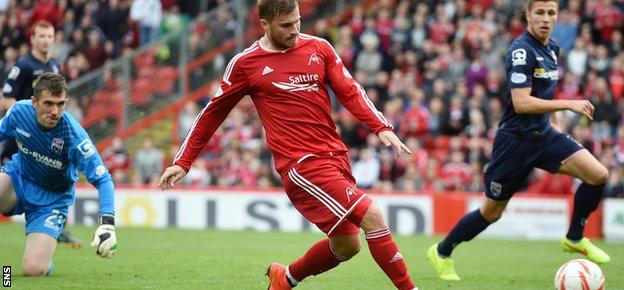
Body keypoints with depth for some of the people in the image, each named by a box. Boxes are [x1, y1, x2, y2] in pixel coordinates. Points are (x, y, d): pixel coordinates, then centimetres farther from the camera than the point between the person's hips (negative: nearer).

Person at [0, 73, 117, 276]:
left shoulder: (74, 135, -28)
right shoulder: (19, 111, -18)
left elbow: (103, 179, -25)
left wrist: (107, 223, -38)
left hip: (51, 198, -2)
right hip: (18, 178, 2)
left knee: (34, 270, -17)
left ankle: (44, 259, 22)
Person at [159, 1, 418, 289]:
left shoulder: (319, 48, 8)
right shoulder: (245, 63, -1)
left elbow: (350, 92, 9)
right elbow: (212, 113, 9)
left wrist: (382, 128, -8)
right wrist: (182, 162, 10)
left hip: (335, 156, 6)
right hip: (301, 164, -6)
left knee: (346, 246, 10)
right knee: (372, 216, -17)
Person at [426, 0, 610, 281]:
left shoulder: (552, 49, 8)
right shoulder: (521, 51, -19)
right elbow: (521, 103, -26)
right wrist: (568, 105, -24)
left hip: (543, 134, 7)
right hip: (516, 139, -7)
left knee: (598, 174, -10)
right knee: (492, 211, 3)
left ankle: (574, 239, 9)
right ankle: (441, 252, 24)